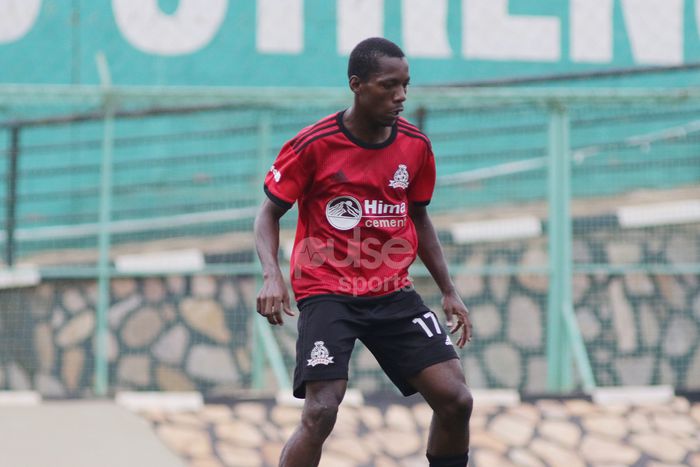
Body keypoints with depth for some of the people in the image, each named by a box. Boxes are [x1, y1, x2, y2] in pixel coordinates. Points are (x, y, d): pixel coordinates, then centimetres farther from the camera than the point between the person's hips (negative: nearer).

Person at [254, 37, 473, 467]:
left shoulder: (416, 146, 1)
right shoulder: (314, 145, -11)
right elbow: (270, 212, -2)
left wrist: (449, 291, 15)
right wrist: (272, 275, -19)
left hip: (394, 294, 4)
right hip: (326, 293, -4)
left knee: (456, 400, -6)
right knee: (320, 413, -19)